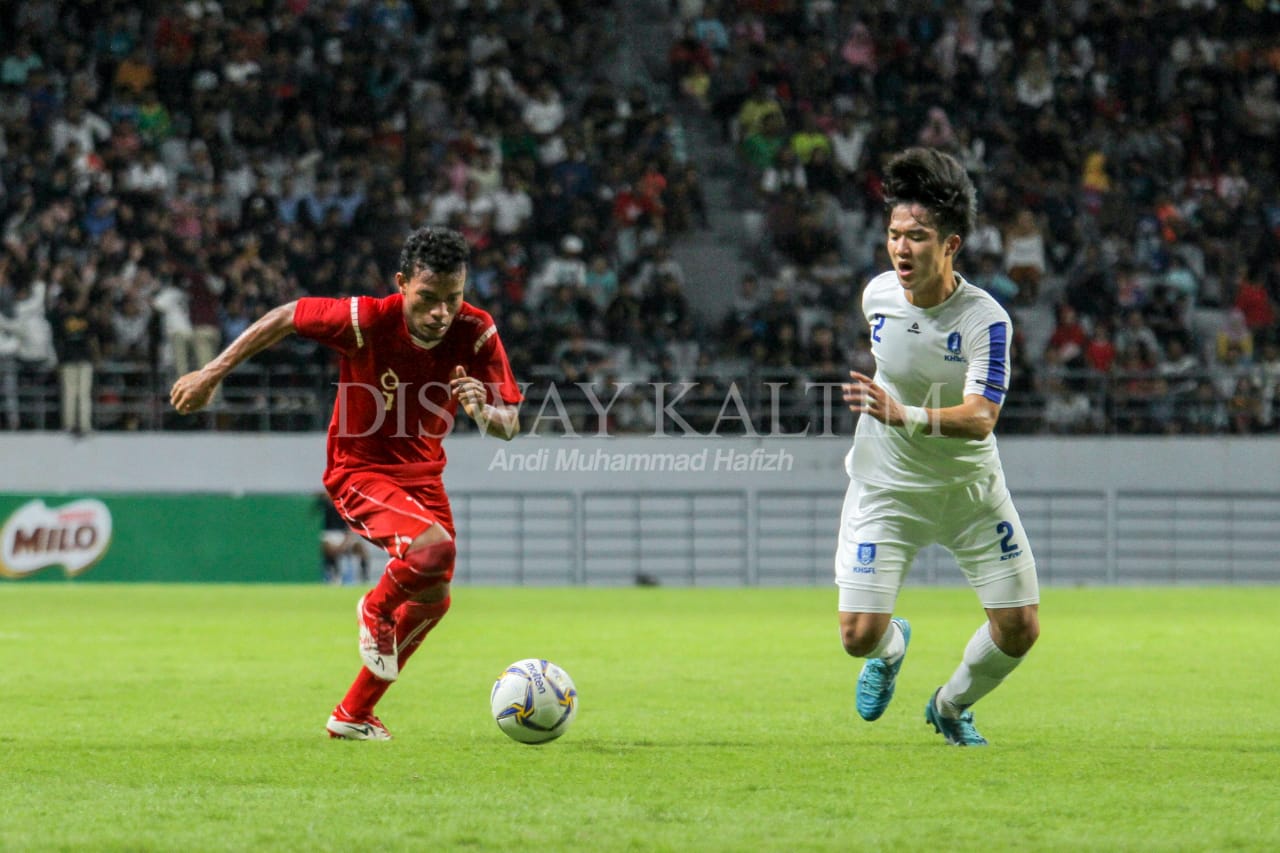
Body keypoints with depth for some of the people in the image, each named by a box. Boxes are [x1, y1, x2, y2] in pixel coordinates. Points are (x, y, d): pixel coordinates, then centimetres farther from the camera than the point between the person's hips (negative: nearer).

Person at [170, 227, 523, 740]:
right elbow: (286, 318, -11)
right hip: (359, 471, -6)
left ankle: (353, 715, 33)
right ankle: (376, 610, 4)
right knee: (435, 547, -31)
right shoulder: (365, 321, -28)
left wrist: (484, 412, -41)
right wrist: (213, 374, -7)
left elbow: (509, 426, -16)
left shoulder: (476, 334, -18)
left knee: (433, 599, 14)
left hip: (421, 472, 6)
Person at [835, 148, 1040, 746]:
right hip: (885, 488, 2)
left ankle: (951, 706, 29)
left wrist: (907, 416, -50)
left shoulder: (985, 320, -23)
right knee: (860, 636, -10)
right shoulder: (877, 295, -10)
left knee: (1020, 628, -4)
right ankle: (892, 648, 30)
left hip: (970, 488, -1)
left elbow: (980, 418, -35)